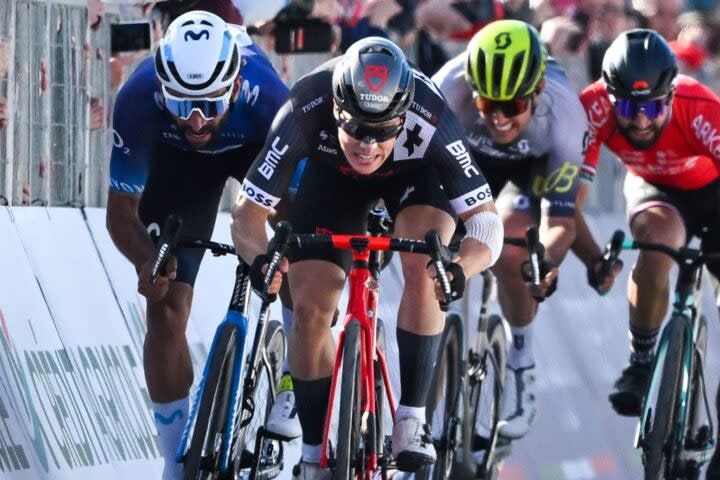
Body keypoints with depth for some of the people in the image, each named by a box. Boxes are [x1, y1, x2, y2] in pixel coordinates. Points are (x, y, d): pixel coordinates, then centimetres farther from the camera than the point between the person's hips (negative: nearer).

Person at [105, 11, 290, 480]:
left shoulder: (266, 96, -42)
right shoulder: (138, 101, -39)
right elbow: (121, 212, -28)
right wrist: (147, 261, -48)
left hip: (255, 144, 0)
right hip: (176, 159, 0)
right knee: (166, 308, -8)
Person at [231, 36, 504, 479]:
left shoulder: (430, 121, -40)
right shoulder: (304, 113, -39)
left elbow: (485, 218, -37)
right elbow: (248, 211, -33)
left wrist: (460, 269, -57)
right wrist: (260, 259, -54)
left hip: (415, 174, -1)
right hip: (332, 173, 1)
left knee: (422, 267, -29)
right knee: (310, 307, -11)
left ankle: (412, 418, -18)